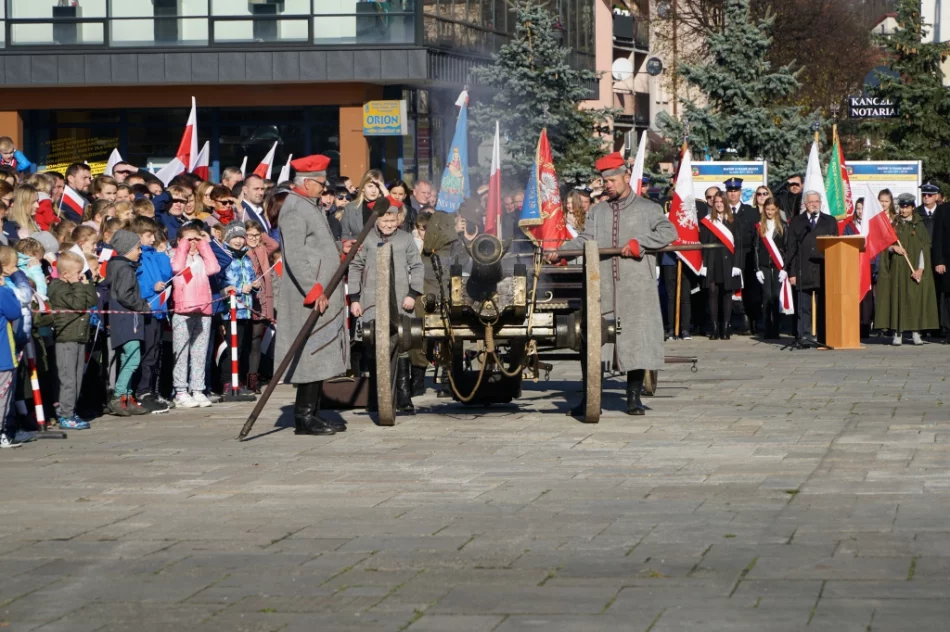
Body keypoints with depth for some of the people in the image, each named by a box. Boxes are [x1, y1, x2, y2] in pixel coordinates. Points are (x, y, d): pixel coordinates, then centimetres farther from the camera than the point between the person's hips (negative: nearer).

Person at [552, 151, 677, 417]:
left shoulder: (648, 209, 9)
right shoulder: (597, 212, 19)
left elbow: (668, 232, -3)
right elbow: (585, 240, 8)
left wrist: (638, 243, -12)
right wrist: (559, 251, -8)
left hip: (637, 288, -3)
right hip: (603, 289, 3)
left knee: (637, 338, -4)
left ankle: (634, 397, 5)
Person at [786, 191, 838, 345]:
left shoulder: (830, 221, 14)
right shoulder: (796, 222, 10)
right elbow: (791, 248, 6)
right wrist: (791, 272, -1)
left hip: (825, 272, 1)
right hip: (803, 273, -1)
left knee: (823, 307, 0)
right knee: (803, 308, -1)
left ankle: (823, 337, 3)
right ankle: (804, 336, 1)